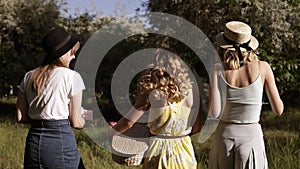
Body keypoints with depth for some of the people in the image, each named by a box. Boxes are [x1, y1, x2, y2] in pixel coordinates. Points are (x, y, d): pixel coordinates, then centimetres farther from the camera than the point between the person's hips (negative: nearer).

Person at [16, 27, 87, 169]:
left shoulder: (28, 77, 8)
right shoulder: (72, 77, -6)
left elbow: (20, 117, 9)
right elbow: (76, 123, -4)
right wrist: (87, 120, 17)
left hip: (33, 140, 6)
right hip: (60, 140, -5)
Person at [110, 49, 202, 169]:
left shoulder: (151, 92, -9)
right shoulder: (190, 91, -2)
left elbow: (129, 122, -7)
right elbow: (197, 128, 2)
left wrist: (108, 133, 9)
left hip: (160, 151, -2)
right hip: (185, 153, 2)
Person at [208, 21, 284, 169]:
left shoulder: (218, 70, -9)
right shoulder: (263, 67, -7)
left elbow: (214, 114, -16)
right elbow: (278, 110, -1)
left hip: (224, 137, 1)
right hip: (252, 136, -1)